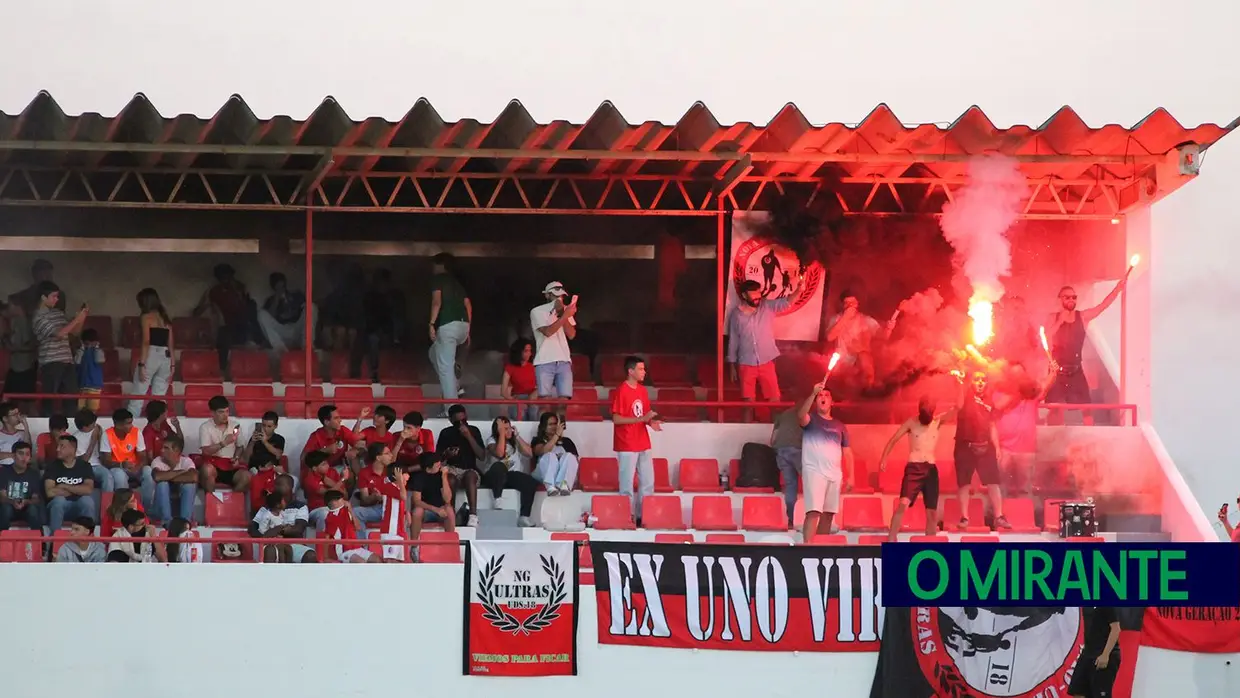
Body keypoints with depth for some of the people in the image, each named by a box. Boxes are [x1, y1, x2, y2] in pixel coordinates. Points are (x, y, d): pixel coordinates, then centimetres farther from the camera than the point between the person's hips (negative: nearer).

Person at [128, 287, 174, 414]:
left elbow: (146, 342, -11)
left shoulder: (146, 317, -2)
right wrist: (172, 366, 15)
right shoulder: (166, 318, 16)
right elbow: (171, 344, 14)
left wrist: (142, 364, -13)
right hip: (165, 358, 6)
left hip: (151, 356, -6)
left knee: (137, 397, -3)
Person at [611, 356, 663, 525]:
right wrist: (641, 419, -22)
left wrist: (651, 422, -4)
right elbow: (616, 419, -17)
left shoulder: (643, 390, 10)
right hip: (627, 445, -8)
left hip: (643, 444, 8)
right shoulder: (621, 391, -13)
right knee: (627, 483, -3)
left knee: (648, 482, 9)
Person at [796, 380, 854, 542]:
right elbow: (801, 415, -19)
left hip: (835, 474, 5)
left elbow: (847, 452, 16)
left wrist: (850, 476, 6)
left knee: (828, 514, 7)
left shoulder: (839, 426, 19)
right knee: (813, 512, -16)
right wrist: (813, 393, -29)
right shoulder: (811, 419, 6)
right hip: (814, 471, -5)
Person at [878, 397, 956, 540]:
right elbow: (893, 440, 8)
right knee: (903, 503, -22)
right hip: (913, 468, -4)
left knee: (932, 511, 4)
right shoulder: (911, 423, 3)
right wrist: (883, 459, 0)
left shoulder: (937, 421, 9)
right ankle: (890, 541, -23)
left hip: (931, 469, 4)